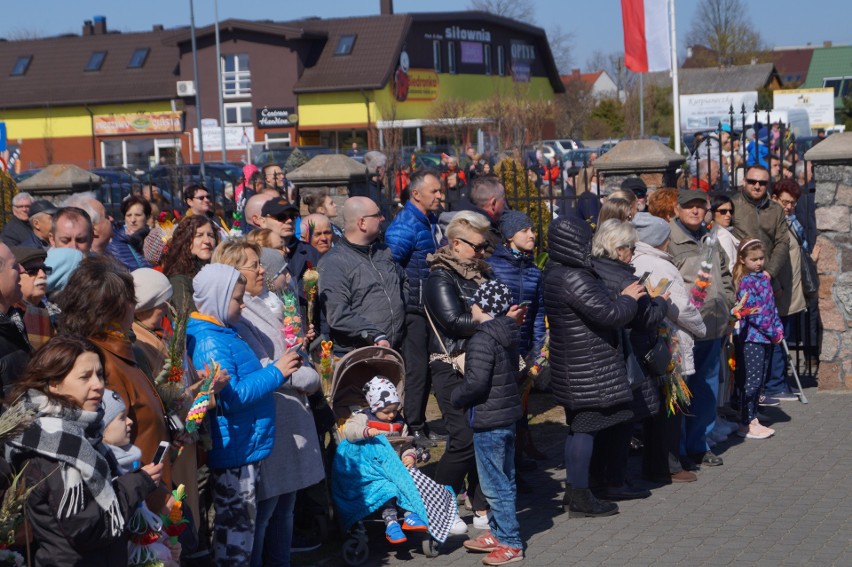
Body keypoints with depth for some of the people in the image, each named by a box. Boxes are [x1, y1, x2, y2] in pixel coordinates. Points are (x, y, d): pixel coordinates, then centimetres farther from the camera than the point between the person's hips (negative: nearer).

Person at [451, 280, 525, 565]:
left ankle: (510, 543, 1)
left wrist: (456, 397, -8)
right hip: (508, 416, 10)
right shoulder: (508, 335, 8)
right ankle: (499, 533, 28)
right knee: (504, 480, 17)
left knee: (494, 484, -3)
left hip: (488, 421, -10)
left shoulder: (482, 339, -20)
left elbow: (476, 382, -25)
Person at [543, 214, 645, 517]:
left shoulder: (554, 273, 9)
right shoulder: (573, 279, -23)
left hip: (572, 365, 10)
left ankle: (574, 491, 26)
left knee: (578, 426, 17)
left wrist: (622, 298, 11)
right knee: (585, 426, -2)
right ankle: (580, 498, 6)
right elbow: (609, 314, -22)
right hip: (587, 366, -10)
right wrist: (628, 298, -4)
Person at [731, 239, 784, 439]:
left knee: (760, 380, 12)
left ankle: (752, 419, 20)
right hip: (751, 338, -8)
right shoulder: (746, 282, -13)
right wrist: (773, 332, -13)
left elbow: (771, 306, 16)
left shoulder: (764, 278, 12)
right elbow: (753, 312, -17)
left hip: (765, 338, 8)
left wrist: (779, 329, 4)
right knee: (751, 381, -4)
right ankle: (746, 424, 3)